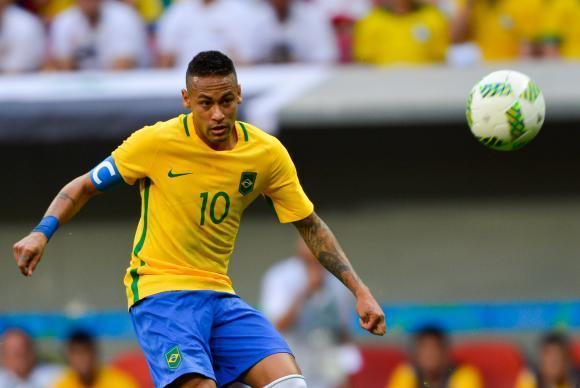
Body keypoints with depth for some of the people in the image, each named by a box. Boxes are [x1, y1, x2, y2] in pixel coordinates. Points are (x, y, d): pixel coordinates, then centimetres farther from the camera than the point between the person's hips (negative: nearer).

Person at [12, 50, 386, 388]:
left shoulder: (267, 153, 0)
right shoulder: (156, 142, -10)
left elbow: (310, 225, 12)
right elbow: (84, 187, 1)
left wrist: (359, 290, 7)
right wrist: (41, 232, -14)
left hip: (219, 295, 5)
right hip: (160, 291, -4)